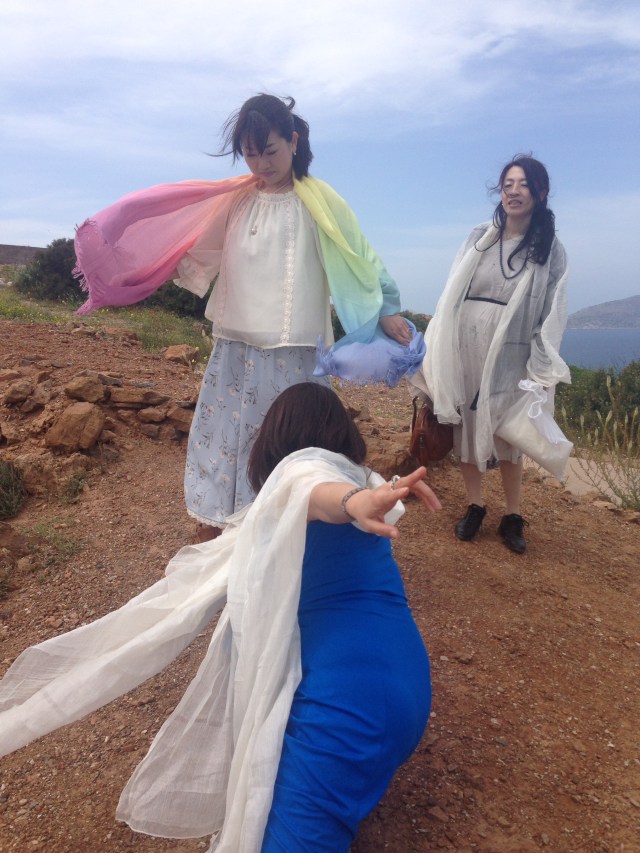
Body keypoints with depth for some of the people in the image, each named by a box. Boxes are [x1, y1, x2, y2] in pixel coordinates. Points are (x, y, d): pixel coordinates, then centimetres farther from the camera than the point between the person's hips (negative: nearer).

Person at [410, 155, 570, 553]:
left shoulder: (551, 251, 1)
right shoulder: (479, 237, 7)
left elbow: (552, 316, 1)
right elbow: (451, 294, 8)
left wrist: (542, 370, -7)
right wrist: (439, 352, 4)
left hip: (510, 355, -2)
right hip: (464, 350, 3)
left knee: (508, 433, 3)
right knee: (467, 428, 7)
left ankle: (512, 516, 17)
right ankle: (475, 506, 22)